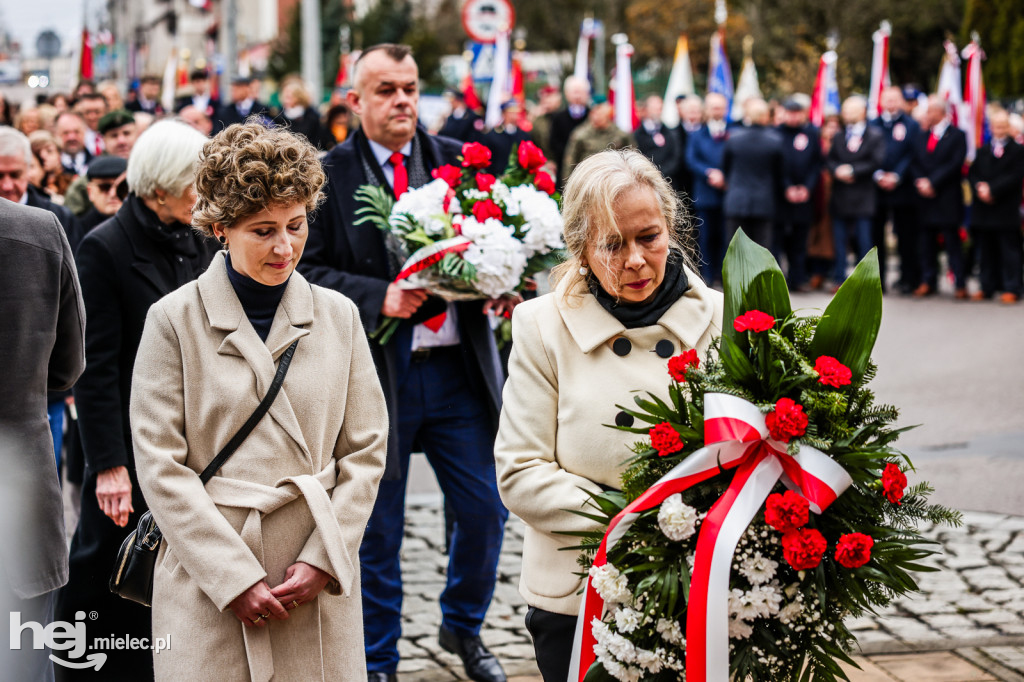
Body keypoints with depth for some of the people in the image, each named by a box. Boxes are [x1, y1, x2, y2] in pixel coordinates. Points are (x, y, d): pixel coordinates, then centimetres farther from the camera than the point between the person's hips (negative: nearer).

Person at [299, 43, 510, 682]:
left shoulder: (457, 159, 7)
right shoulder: (327, 175, -4)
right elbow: (306, 271, -8)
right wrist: (379, 297, -20)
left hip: (460, 368, 3)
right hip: (376, 371, -3)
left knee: (486, 511, 9)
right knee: (377, 530, 8)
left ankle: (463, 626, 36)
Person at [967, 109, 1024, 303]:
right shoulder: (983, 151, 17)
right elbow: (972, 174, 10)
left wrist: (992, 189, -16)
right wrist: (979, 188, -11)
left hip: (1006, 210, -5)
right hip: (983, 210, 5)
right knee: (986, 250, 8)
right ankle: (987, 288, 15)